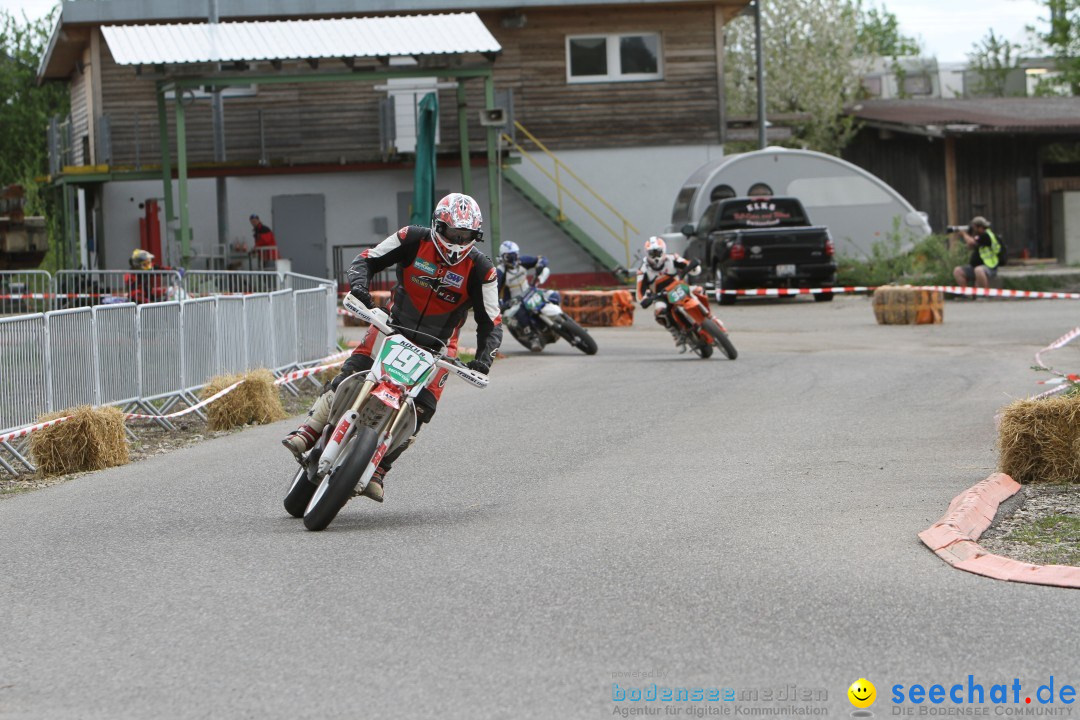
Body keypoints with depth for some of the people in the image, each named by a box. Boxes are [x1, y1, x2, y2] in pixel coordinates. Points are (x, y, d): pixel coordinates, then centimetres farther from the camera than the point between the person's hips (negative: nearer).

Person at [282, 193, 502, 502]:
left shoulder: (481, 269, -12)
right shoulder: (414, 239, -10)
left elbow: (490, 323, -10)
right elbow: (367, 259, -4)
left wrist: (484, 357, -28)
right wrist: (359, 283, -27)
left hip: (437, 346, -1)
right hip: (394, 327, 1)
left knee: (420, 410, -15)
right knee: (350, 376, -19)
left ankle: (378, 471, -10)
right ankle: (307, 433, -15)